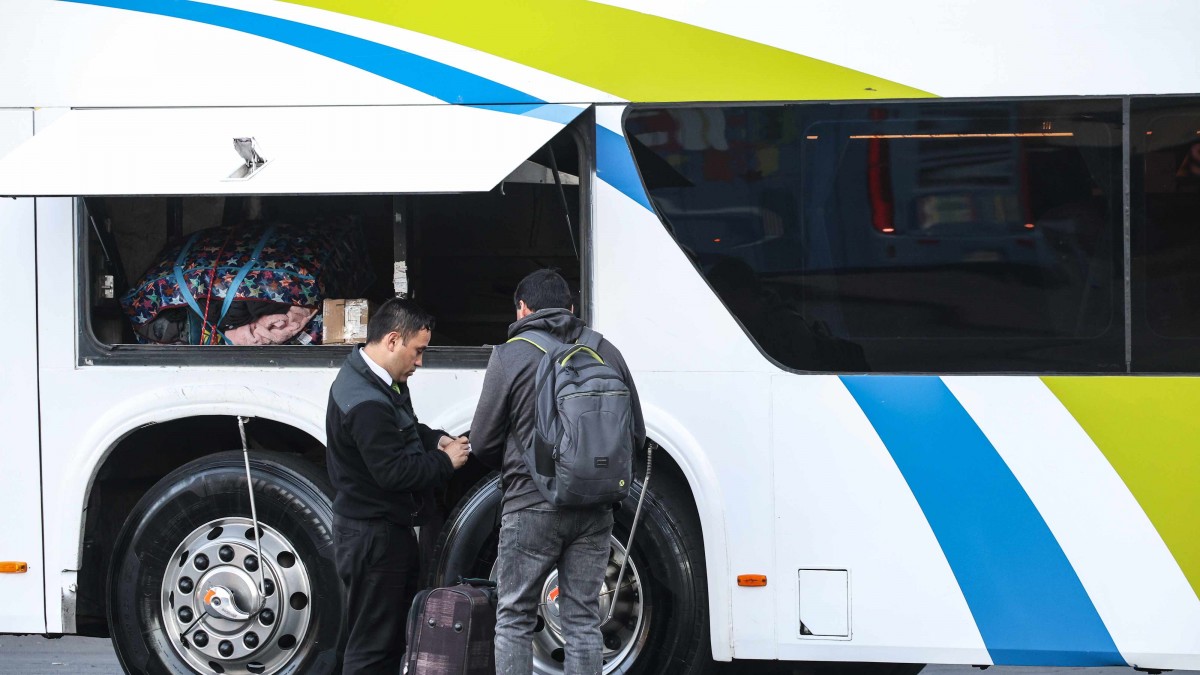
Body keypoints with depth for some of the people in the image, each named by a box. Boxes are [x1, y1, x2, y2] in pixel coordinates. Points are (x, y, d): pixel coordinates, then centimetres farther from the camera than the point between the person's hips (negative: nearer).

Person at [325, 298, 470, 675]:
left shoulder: (373, 380, 8)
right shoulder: (366, 403, -26)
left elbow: (401, 430, 25)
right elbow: (394, 472, -27)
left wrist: (434, 439, 5)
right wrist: (445, 462, -13)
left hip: (387, 529, 11)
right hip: (373, 538, -11)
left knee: (394, 633, 17)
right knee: (373, 644, -5)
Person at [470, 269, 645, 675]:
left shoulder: (510, 356, -5)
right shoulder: (606, 352, 7)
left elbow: (483, 443, -2)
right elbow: (636, 436, 11)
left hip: (532, 504, -4)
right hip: (594, 509, 4)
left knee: (514, 620, 5)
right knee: (583, 619, 9)